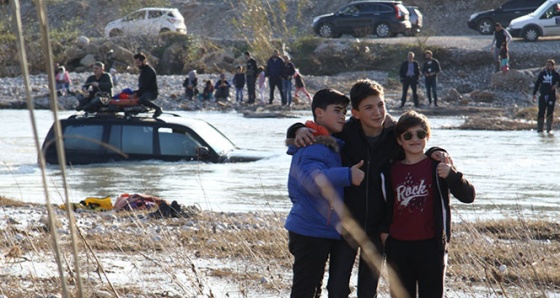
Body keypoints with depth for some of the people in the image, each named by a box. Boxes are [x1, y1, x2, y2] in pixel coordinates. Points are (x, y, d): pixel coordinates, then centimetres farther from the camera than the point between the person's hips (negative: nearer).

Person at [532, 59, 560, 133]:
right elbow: (537, 84, 12)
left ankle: (549, 129, 7)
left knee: (550, 113, 1)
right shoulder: (542, 74, 8)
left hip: (551, 96, -1)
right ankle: (539, 129, 2)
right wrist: (534, 93, 9)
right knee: (541, 113, -2)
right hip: (543, 96, 1)